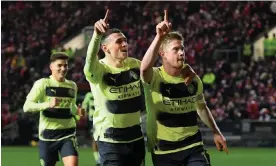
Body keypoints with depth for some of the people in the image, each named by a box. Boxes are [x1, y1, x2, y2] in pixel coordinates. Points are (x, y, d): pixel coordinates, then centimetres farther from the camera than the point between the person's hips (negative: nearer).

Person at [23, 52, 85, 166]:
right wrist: (48, 104, -29)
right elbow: (26, 106, -14)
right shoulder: (43, 84, -6)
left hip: (68, 132, 2)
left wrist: (77, 111, 3)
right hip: (48, 134, -2)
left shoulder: (72, 86, 9)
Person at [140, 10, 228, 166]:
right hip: (164, 151, -3)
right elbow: (145, 68, -38)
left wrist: (216, 132, 20)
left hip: (193, 146, 3)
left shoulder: (193, 80, 3)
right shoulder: (154, 77, -12)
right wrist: (159, 37, -47)